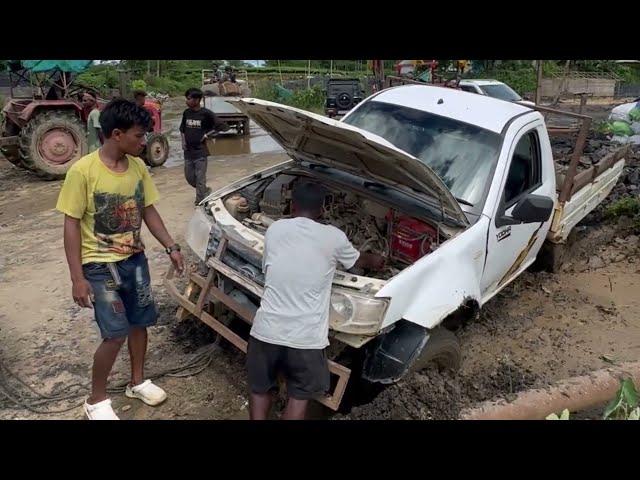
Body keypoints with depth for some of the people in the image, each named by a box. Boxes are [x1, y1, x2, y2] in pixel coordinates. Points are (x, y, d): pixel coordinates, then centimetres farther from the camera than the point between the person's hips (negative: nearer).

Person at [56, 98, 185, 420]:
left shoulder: (138, 167, -1)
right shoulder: (83, 171, -18)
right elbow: (72, 225, -14)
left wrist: (171, 247, 4)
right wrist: (77, 277, -16)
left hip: (135, 259, 6)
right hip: (100, 266, -6)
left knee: (139, 323, 15)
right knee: (116, 334, -5)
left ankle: (137, 382, 37)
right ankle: (96, 400, 18)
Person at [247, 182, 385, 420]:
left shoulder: (274, 229, 3)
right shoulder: (333, 237, -2)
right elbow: (359, 261, 18)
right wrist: (376, 260, 42)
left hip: (266, 330, 2)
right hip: (305, 337, -2)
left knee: (260, 387, 24)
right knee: (300, 394, 20)